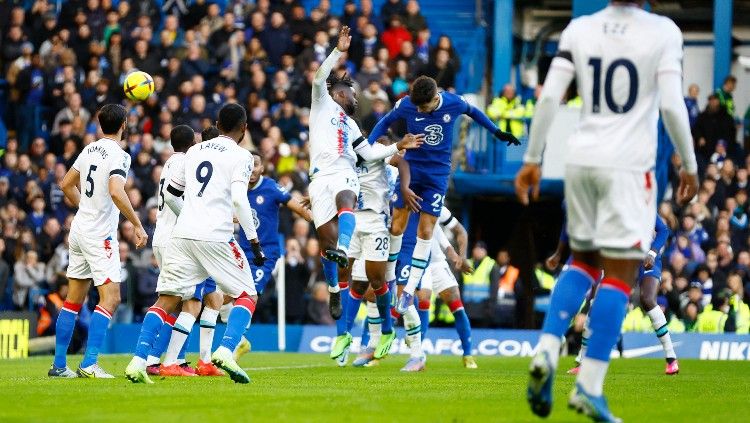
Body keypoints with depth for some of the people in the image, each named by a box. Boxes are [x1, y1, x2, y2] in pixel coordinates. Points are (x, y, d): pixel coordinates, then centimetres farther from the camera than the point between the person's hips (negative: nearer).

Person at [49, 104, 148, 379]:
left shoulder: (90, 150, 10)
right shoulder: (117, 155, -14)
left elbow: (66, 185, 19)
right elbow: (116, 192, -29)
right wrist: (138, 226, -23)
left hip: (79, 230, 8)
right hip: (100, 235, -8)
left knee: (74, 299, 13)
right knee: (110, 297, -8)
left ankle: (59, 365, 14)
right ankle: (89, 364, -17)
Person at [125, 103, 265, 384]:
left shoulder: (195, 151, 17)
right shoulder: (240, 156, 0)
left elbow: (170, 195, 22)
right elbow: (239, 200, -14)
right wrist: (254, 241, -8)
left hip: (183, 235, 5)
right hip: (215, 237, -5)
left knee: (166, 299, 6)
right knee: (247, 296, 9)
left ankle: (138, 361, -8)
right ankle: (225, 351, -14)